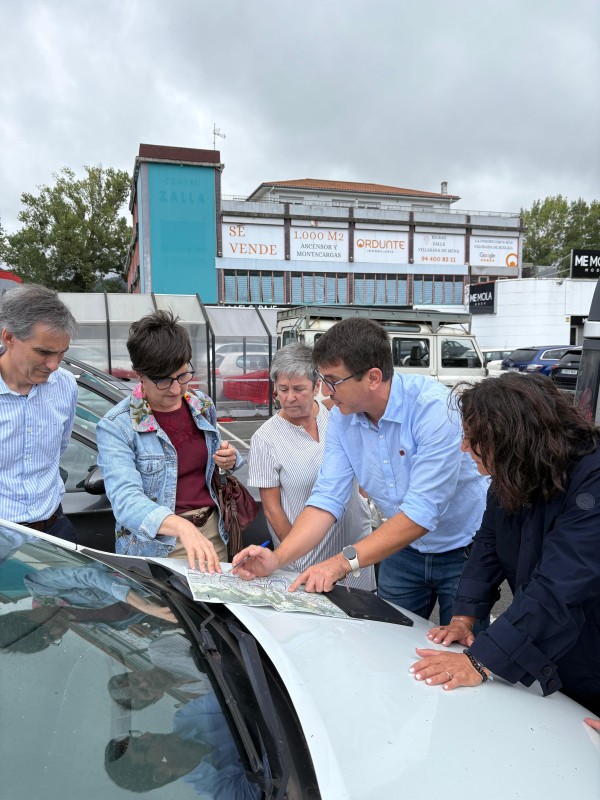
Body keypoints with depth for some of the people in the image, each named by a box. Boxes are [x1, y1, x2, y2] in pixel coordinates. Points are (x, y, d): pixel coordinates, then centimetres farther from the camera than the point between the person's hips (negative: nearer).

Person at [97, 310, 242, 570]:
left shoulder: (204, 406, 2)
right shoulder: (115, 427, -17)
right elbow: (125, 499, -29)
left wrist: (228, 461, -5)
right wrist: (181, 526, -46)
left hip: (213, 537, 5)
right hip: (154, 546, -5)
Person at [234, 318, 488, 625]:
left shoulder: (434, 407, -29)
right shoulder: (342, 418, -9)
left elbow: (422, 511, -33)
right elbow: (327, 499, -11)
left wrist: (344, 562, -35)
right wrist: (278, 558, -24)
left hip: (465, 552, -5)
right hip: (404, 551, 5)